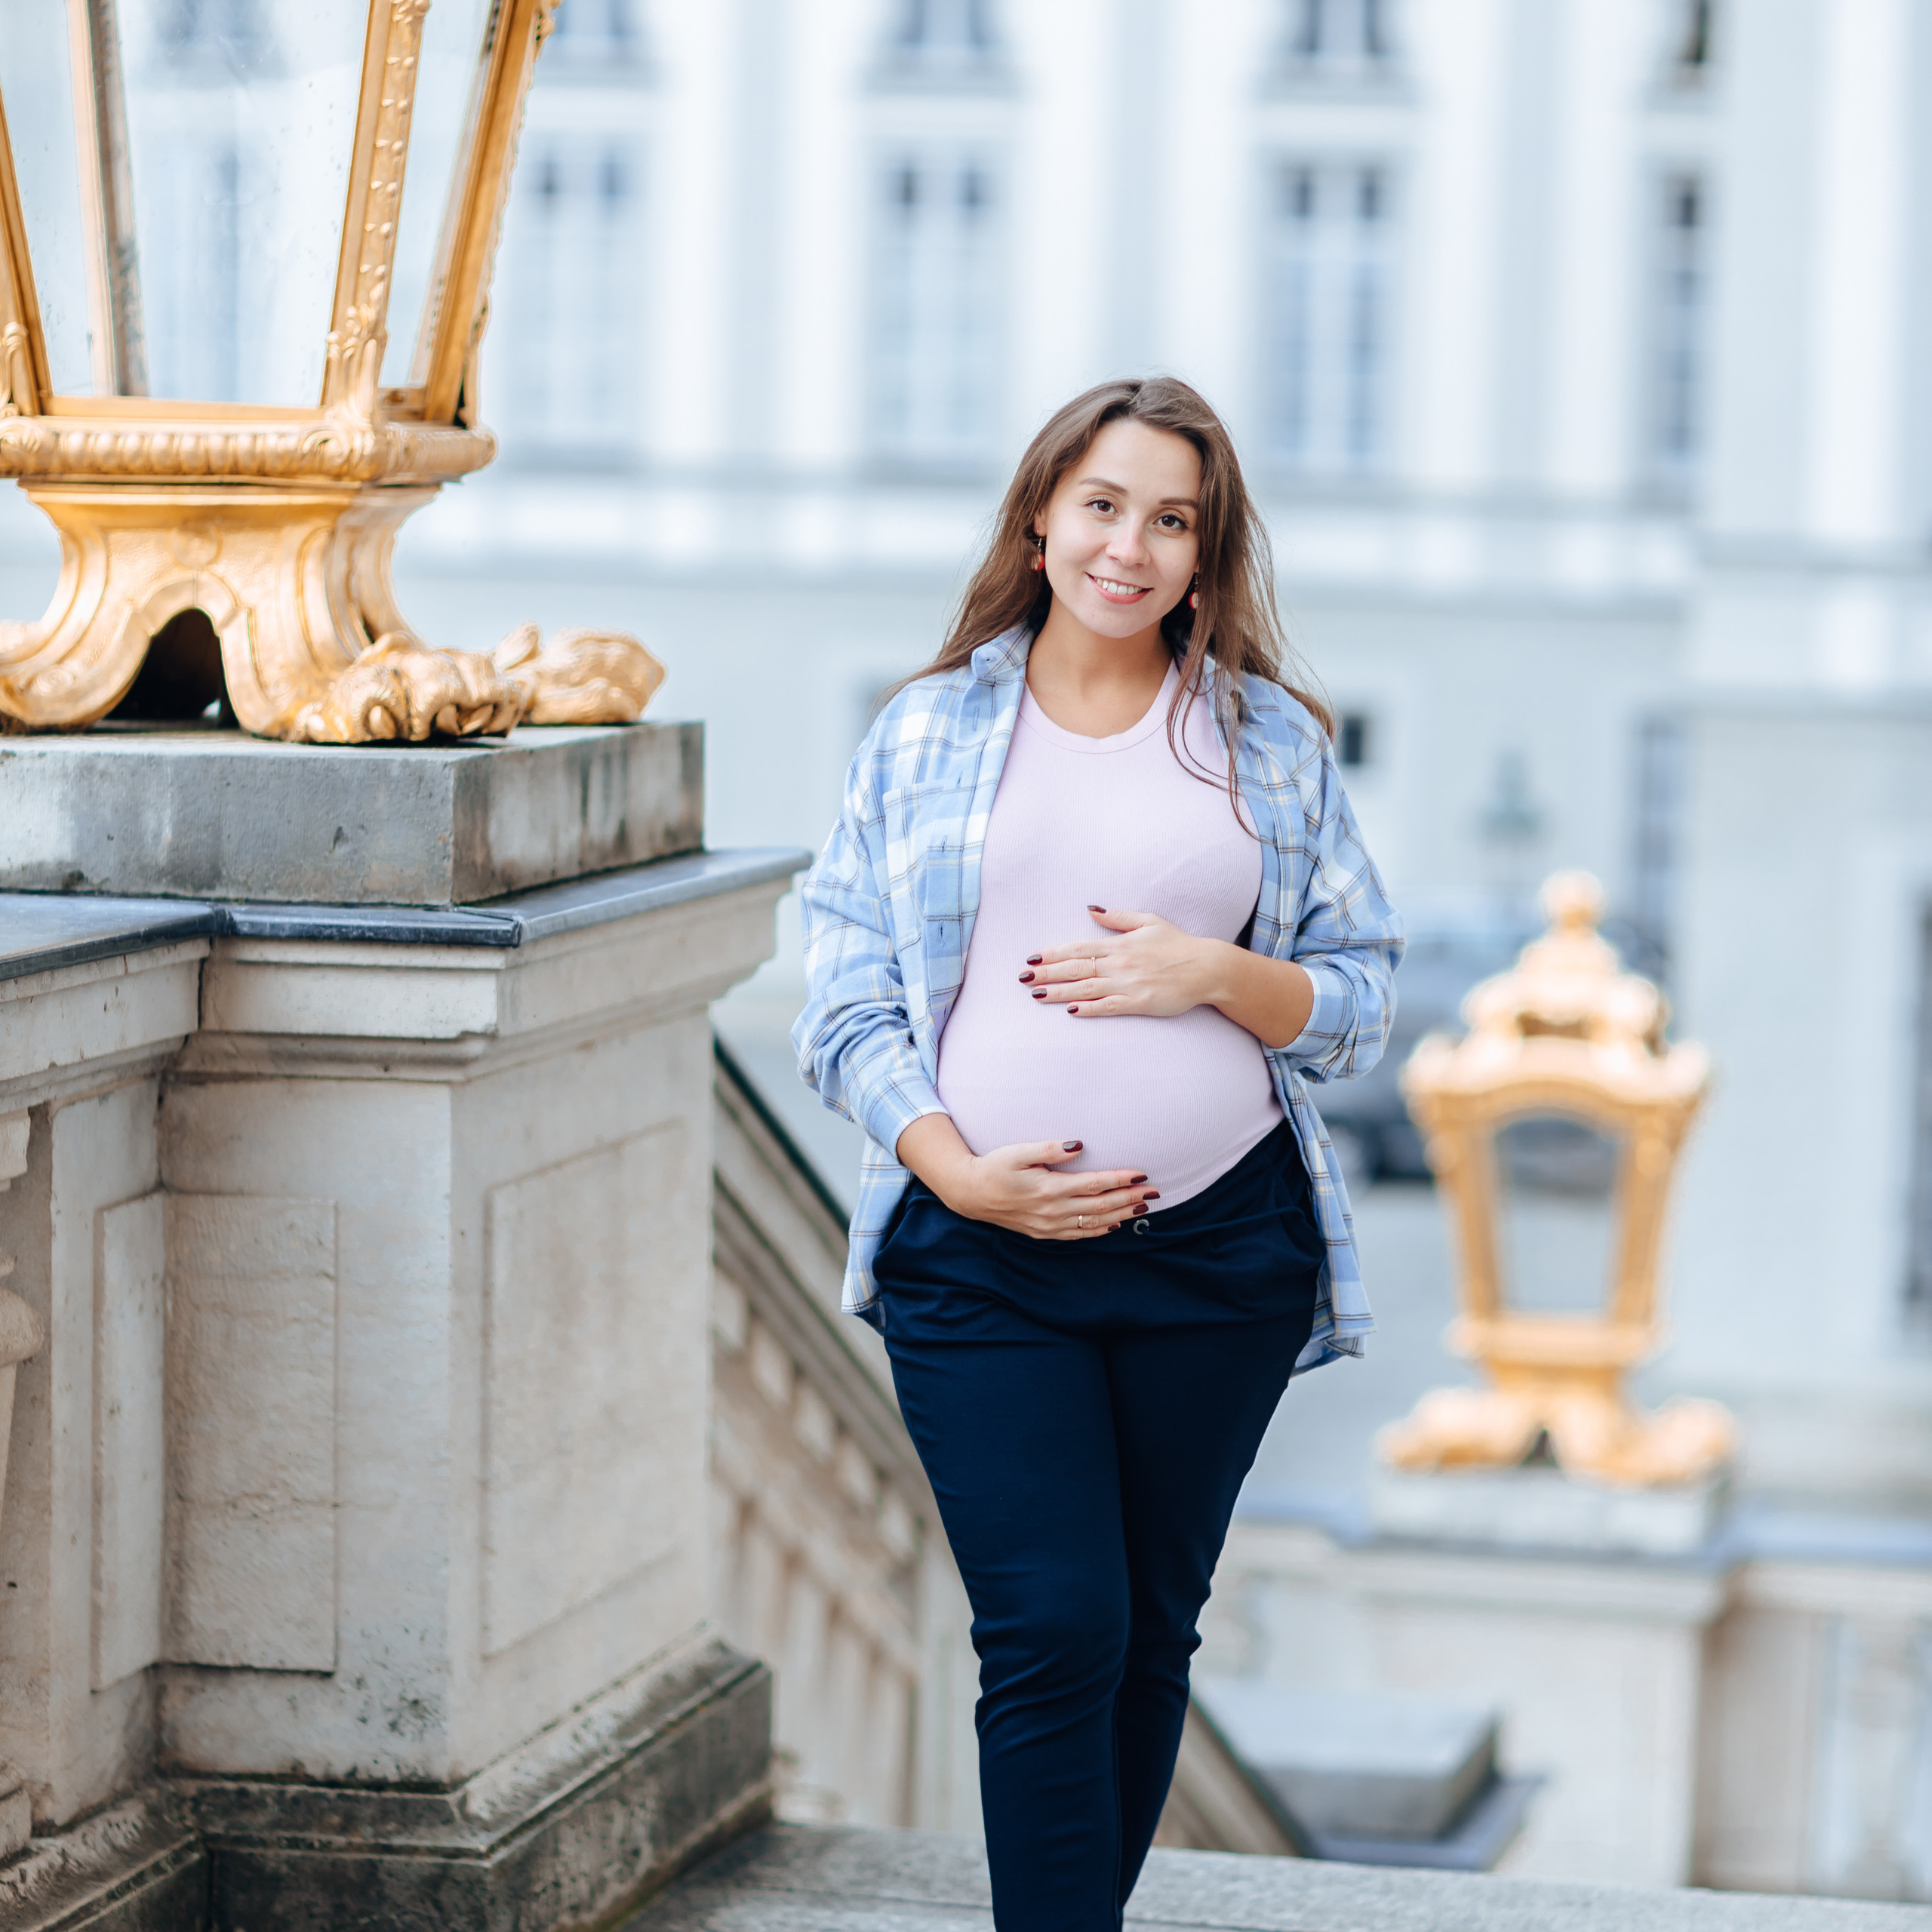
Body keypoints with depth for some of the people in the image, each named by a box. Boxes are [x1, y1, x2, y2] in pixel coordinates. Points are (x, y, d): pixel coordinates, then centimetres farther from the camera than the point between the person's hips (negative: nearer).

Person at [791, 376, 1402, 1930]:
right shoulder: (926, 733, 8)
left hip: (1220, 1250, 2)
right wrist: (958, 1168, -11)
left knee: (1152, 1628, 9)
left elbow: (1363, 1002, 8)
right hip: (978, 1259, -2)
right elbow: (844, 1003, 4)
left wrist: (1213, 973, -11)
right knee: (1054, 1631, -10)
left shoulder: (1272, 740, 9)